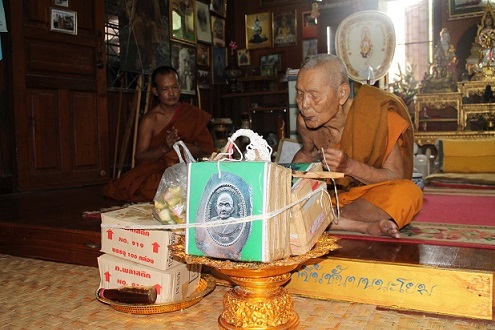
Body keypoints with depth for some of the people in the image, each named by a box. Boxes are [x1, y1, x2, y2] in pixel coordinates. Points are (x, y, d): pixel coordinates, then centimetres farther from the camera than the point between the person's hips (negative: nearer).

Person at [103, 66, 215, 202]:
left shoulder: (193, 114, 6)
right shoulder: (149, 120, 1)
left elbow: (206, 150, 0)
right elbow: (139, 157, -2)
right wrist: (164, 148, -20)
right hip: (155, 170, 0)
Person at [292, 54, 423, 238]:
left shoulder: (377, 115, -22)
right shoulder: (305, 121, -10)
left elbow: (397, 178, -17)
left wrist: (350, 166, -33)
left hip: (373, 197, -3)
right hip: (331, 194, 4)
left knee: (407, 194, -36)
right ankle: (364, 226, -26)